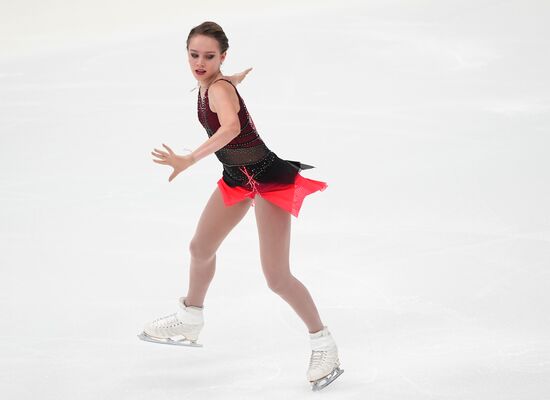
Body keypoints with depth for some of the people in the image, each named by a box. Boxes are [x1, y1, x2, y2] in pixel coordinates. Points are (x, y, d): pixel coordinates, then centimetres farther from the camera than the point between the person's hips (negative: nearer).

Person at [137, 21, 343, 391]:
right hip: (238, 178, 10)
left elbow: (231, 127, -47)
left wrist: (188, 161, -51)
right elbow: (242, 75, 23)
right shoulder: (208, 85, 0)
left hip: (267, 178, -10)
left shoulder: (220, 89, -26)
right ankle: (190, 320, 46)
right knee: (201, 248, 23)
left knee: (276, 277, -12)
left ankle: (324, 344, 3)